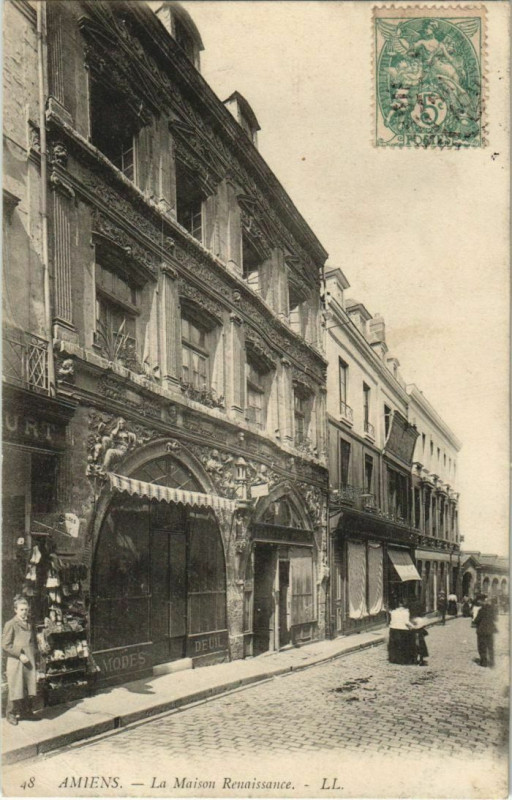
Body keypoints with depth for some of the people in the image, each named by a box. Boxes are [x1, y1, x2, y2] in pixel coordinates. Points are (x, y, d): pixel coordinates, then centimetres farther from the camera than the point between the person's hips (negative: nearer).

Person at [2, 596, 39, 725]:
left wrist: (33, 656, 11)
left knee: (29, 687, 8)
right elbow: (5, 645, -12)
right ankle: (10, 714, 12)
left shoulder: (29, 624, 13)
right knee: (15, 688, -1)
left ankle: (26, 711, 21)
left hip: (29, 661, 6)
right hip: (15, 661, -6)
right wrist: (20, 655, -16)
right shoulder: (10, 624, -9)